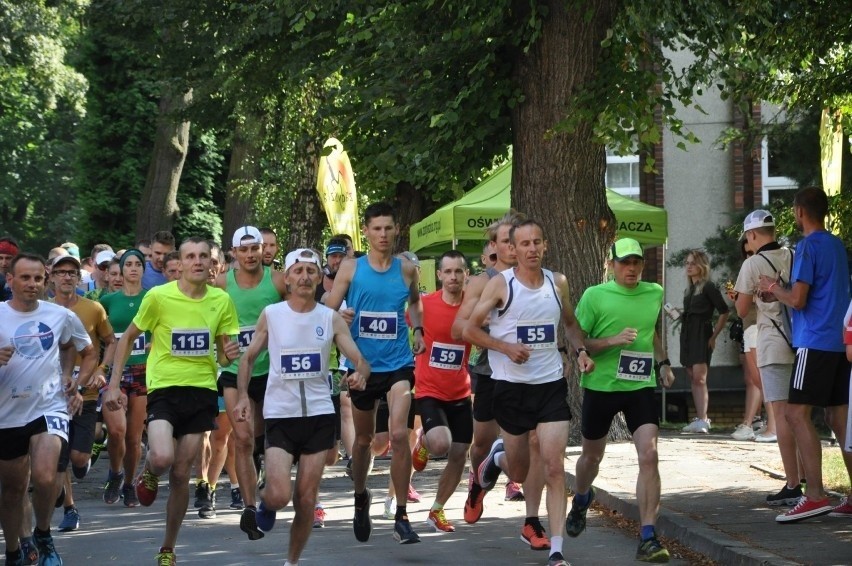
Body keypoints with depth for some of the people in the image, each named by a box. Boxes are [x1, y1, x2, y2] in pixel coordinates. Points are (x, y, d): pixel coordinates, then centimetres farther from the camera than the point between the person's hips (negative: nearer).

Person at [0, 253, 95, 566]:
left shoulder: (61, 316, 0)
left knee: (44, 477, -22)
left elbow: (89, 353, 16)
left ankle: (43, 536, 4)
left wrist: (76, 382, 3)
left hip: (49, 408, -1)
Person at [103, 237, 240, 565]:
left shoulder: (221, 300, 1)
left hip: (202, 391, 3)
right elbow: (128, 339, 3)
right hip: (164, 389, -3)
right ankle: (149, 472, 14)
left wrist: (229, 354, -12)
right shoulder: (159, 296, -8)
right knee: (162, 458, -26)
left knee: (181, 474, 6)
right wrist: (114, 385, -3)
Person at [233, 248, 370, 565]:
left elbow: (360, 361, -1)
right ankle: (265, 502, 22)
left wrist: (360, 374, -24)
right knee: (280, 495, -15)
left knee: (306, 498, 4)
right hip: (280, 416, -1)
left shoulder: (331, 319, 2)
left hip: (319, 414, 2)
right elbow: (249, 357, 8)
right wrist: (242, 396, -5)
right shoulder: (271, 315, 0)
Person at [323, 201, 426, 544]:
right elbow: (328, 310, -1)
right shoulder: (351, 268, -2)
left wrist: (418, 329, 7)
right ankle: (361, 497, 42)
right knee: (363, 438, 15)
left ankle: (401, 517, -10)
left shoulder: (407, 269, 2)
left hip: (398, 363, -1)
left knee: (399, 433, -17)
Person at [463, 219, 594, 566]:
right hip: (512, 385, -2)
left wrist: (580, 350, 3)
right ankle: (498, 456, 48)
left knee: (554, 468, -9)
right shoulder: (501, 284, -7)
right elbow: (470, 330, -5)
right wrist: (506, 347, -18)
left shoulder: (557, 283, 5)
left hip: (551, 384, 2)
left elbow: (570, 323, 22)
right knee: (519, 473, 11)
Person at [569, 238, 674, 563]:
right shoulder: (594, 296, -8)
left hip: (641, 387, 2)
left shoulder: (655, 293, 4)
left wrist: (663, 363, 14)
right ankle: (581, 499, 52)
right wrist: (613, 341, -22)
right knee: (592, 455, 17)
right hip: (600, 386, -1)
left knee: (649, 457, -15)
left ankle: (647, 539, -12)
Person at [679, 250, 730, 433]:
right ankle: (701, 418, 11)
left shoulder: (708, 287, -5)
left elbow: (724, 312, -7)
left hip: (702, 334, -8)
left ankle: (702, 420, -19)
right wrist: (676, 314, 2)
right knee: (693, 379, 7)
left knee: (699, 377, -15)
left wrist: (714, 336, -7)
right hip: (687, 334, 8)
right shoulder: (688, 289, 17)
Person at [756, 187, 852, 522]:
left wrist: (775, 289, 2)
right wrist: (783, 290, 16)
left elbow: (798, 300, -17)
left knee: (797, 414, -10)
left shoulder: (808, 247, -11)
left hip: (815, 342, -9)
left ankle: (815, 495, -17)